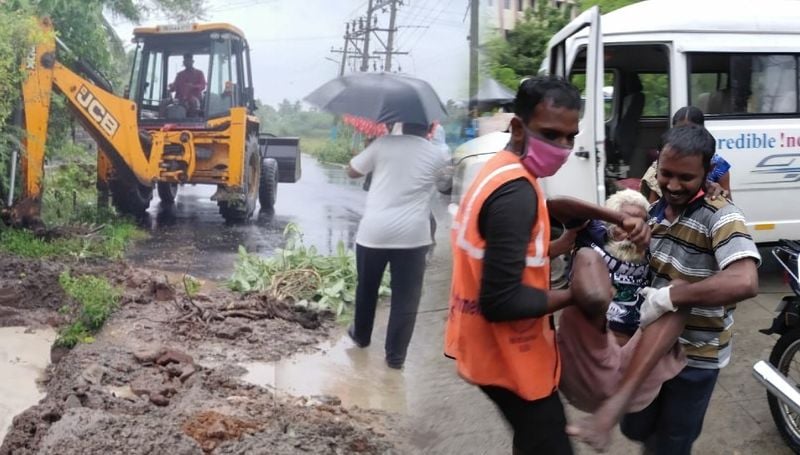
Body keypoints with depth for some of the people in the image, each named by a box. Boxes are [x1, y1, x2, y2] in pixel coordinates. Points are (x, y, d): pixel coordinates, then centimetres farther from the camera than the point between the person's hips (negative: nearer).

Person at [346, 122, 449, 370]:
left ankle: (361, 335, 40)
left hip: (374, 231, 2)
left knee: (367, 288, 21)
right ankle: (395, 355, 10)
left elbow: (352, 171, 10)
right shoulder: (436, 155, 0)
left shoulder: (383, 143, 0)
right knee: (406, 297, 7)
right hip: (412, 236, -1)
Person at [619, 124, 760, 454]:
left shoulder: (720, 216, -24)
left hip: (695, 356, -6)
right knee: (635, 428, 22)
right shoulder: (655, 208, -1)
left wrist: (670, 296, -35)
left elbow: (744, 282, -40)